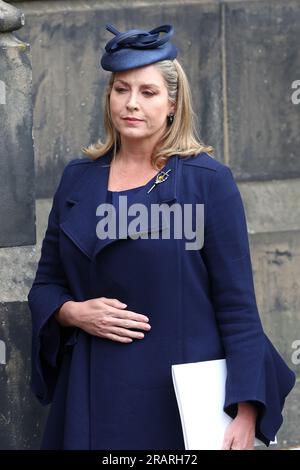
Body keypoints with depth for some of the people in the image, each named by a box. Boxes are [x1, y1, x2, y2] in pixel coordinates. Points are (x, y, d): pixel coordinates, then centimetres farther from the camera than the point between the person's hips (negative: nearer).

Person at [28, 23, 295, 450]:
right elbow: (46, 284, 14)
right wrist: (73, 313, -9)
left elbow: (237, 306, -7)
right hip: (95, 397, 4)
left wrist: (246, 412, -14)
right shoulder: (78, 179, 9)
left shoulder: (208, 180, -4)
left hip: (181, 397, -3)